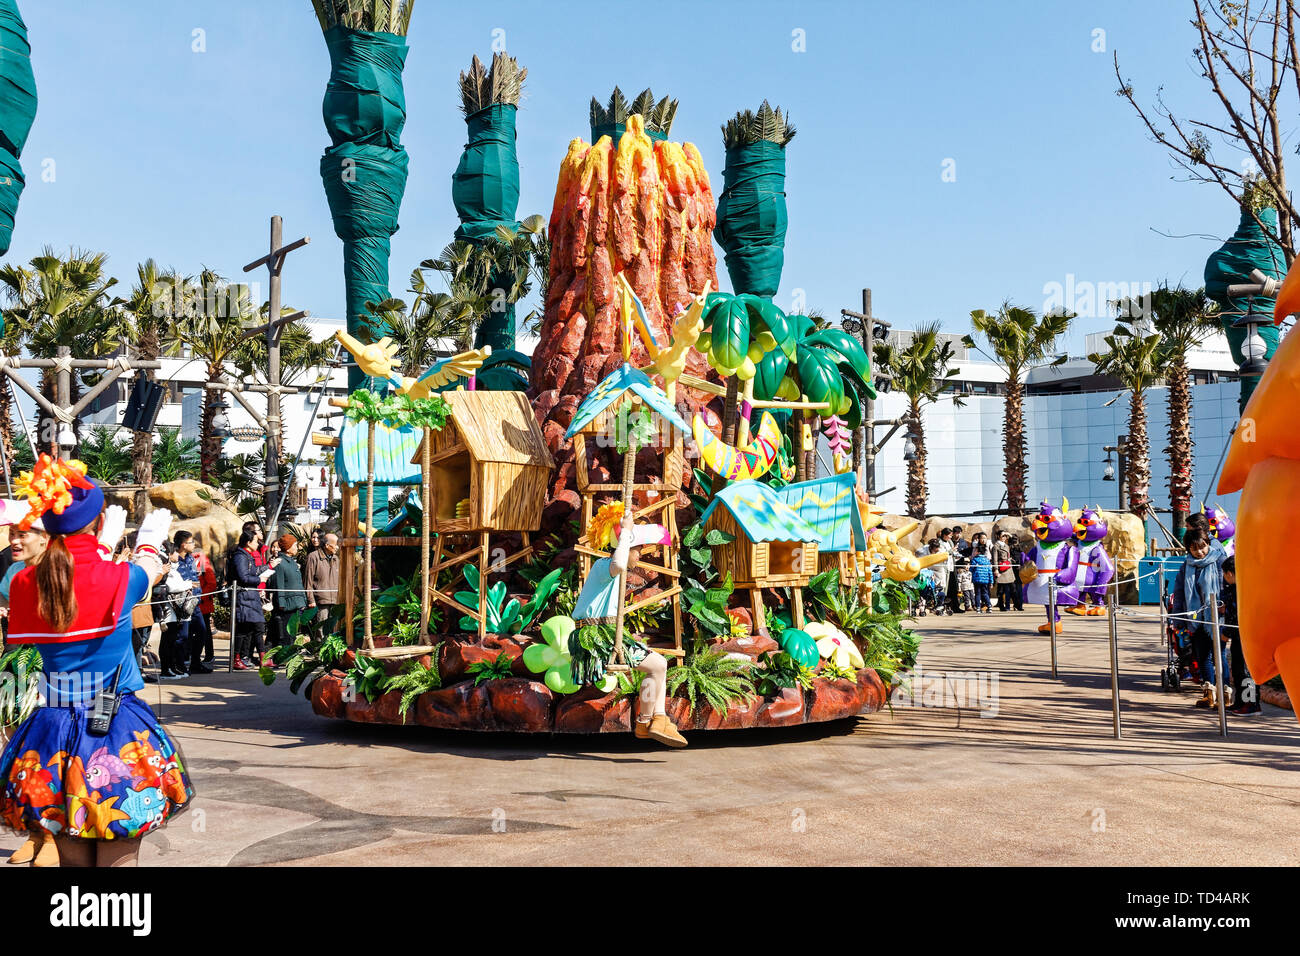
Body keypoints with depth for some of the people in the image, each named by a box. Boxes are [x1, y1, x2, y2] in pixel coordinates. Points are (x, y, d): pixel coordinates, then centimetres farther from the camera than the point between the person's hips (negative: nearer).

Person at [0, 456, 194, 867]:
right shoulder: (119, 579, -11)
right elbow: (145, 572, 13)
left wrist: (102, 546, 36)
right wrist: (149, 542, 36)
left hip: (53, 728, 4)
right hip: (119, 731, -4)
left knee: (71, 856, 13)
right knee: (119, 856, 4)